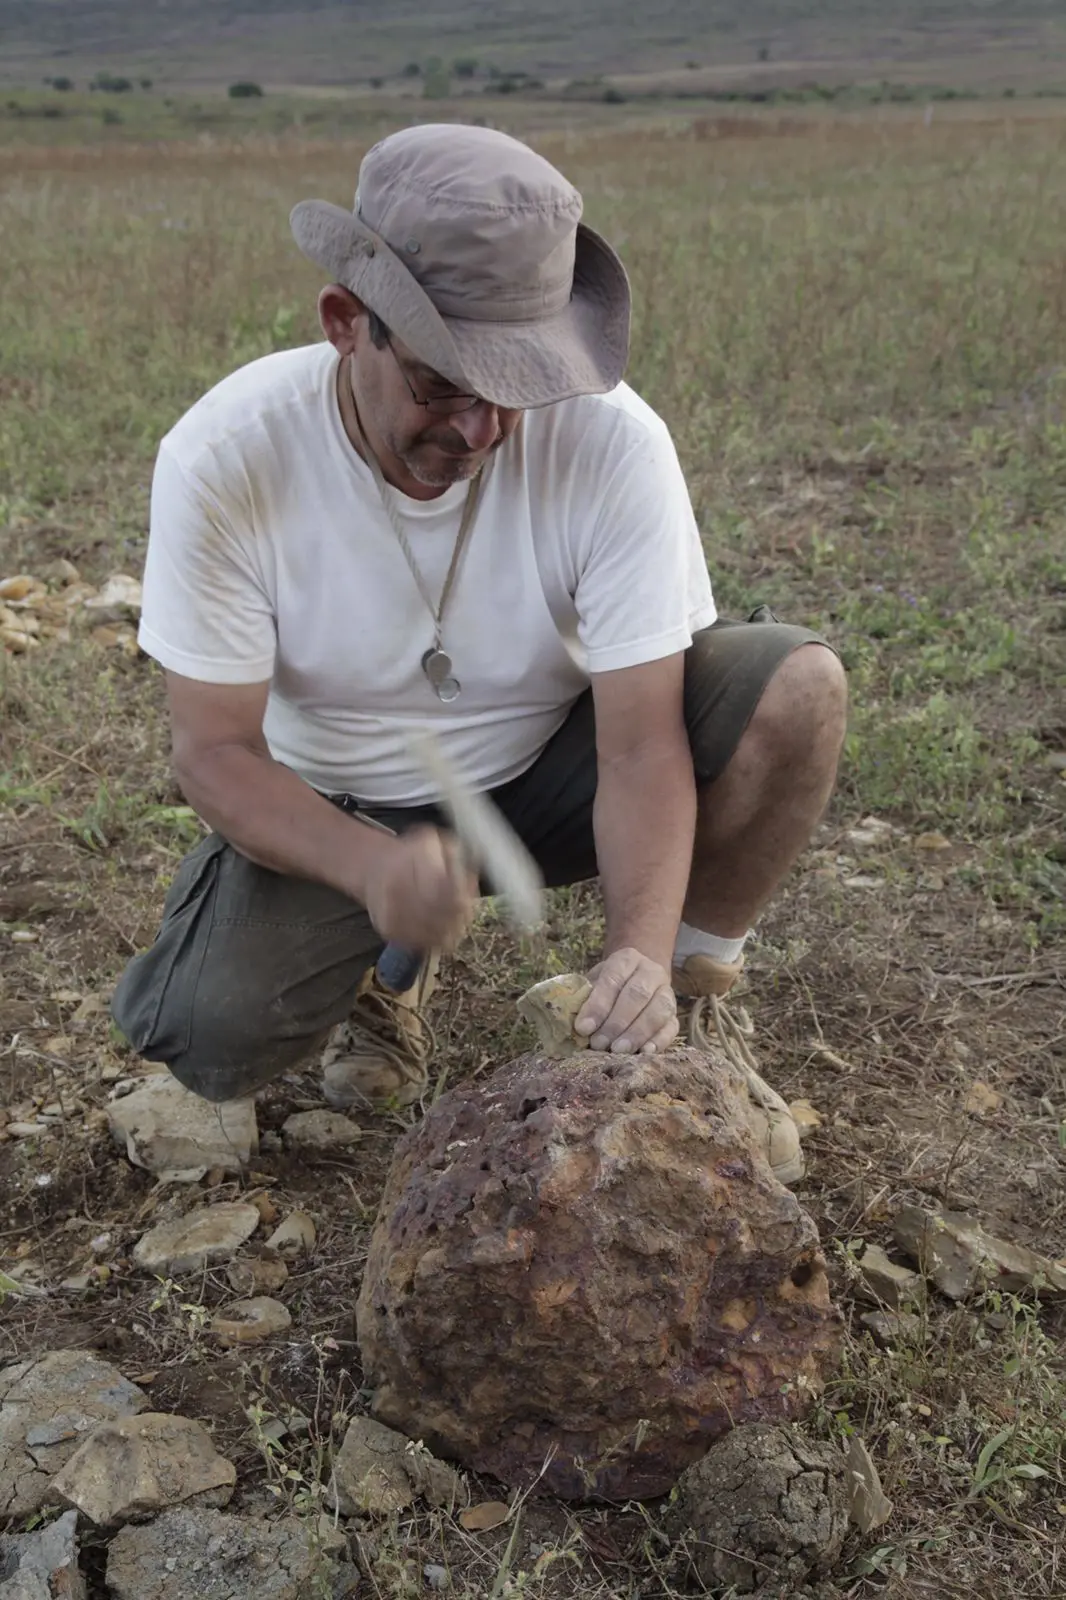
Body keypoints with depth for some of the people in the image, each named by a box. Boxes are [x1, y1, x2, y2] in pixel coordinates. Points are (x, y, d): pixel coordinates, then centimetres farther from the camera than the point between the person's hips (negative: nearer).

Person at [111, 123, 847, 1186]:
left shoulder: (612, 442, -24)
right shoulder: (223, 461, -24)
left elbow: (641, 744, -24)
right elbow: (217, 750, -20)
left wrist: (642, 951, -41)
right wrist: (374, 868, -40)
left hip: (549, 771, 1)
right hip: (337, 809, 0)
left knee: (794, 685, -25)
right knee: (208, 1040, -26)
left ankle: (684, 1006, -2)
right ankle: (380, 968, 11)